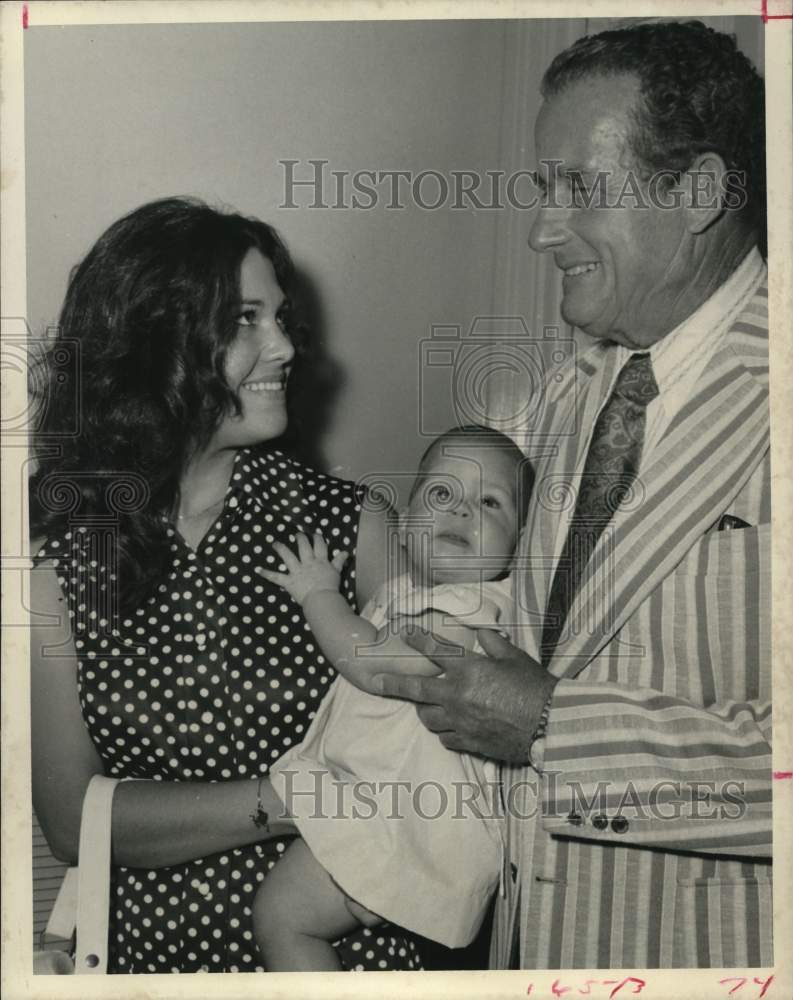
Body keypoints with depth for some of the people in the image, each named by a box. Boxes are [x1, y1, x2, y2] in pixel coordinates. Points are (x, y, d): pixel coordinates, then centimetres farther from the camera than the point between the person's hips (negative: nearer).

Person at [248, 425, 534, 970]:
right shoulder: (404, 591, 11)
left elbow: (373, 664, -23)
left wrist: (319, 593, -11)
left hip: (406, 818, -10)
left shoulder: (474, 609, -20)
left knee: (281, 911, -6)